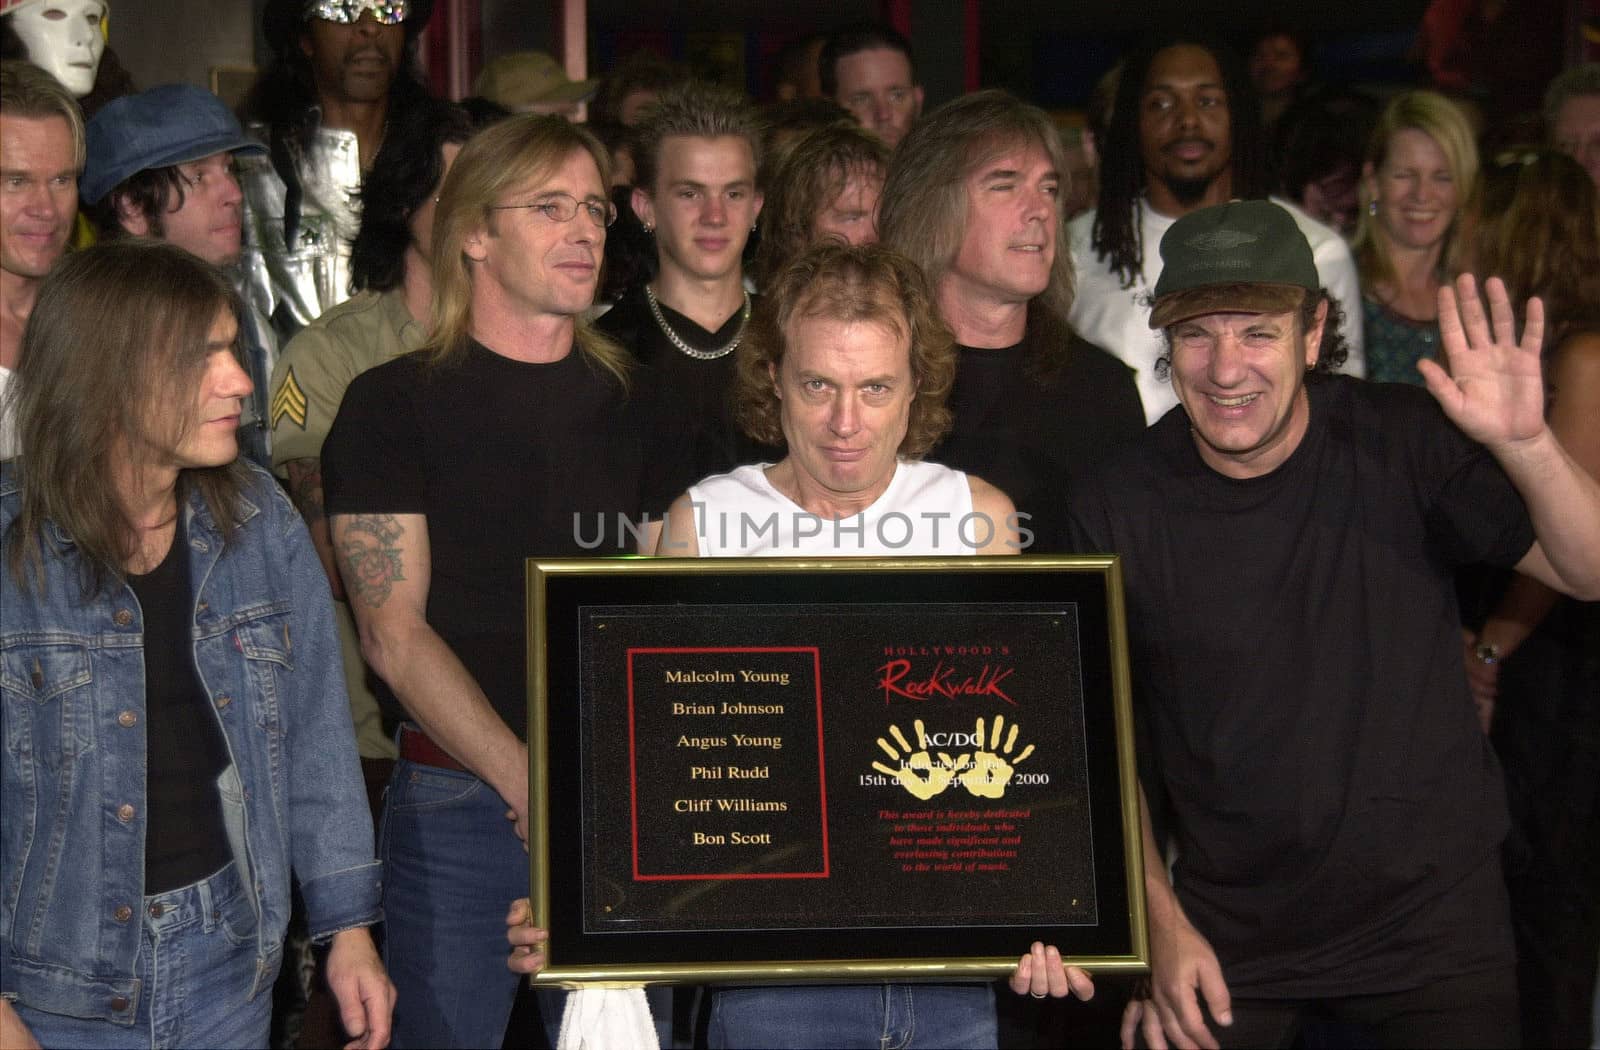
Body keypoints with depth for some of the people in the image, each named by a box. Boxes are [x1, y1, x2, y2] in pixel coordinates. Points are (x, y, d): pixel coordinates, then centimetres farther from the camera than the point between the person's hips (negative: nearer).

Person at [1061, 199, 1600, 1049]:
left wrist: (1526, 447, -31)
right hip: (1226, 932, 1)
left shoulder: (1405, 445, -10)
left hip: (1432, 911, 0)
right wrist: (1162, 925, -6)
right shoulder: (1115, 508, -8)